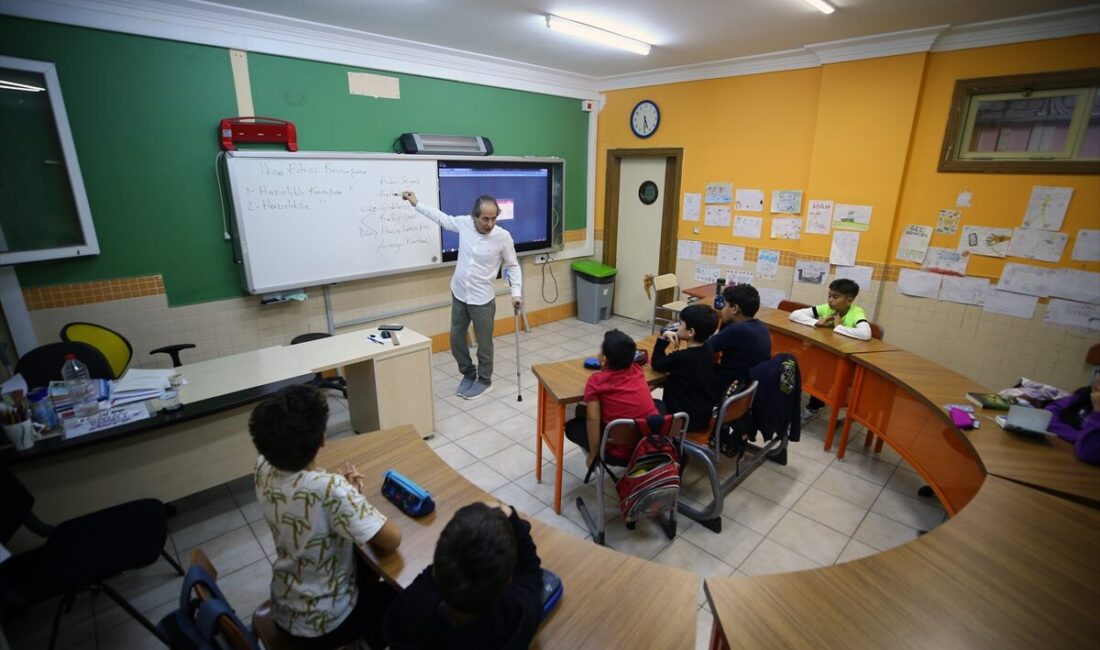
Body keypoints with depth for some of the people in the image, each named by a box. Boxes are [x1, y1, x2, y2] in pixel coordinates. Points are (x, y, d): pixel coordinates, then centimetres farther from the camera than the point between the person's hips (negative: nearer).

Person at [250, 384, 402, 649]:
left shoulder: (263, 469, -15)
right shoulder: (329, 489, -37)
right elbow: (392, 540, -30)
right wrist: (351, 495, -16)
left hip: (283, 610, 6)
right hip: (324, 625, -6)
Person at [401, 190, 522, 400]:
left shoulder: (503, 237, -16)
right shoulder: (464, 224, -7)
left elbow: (513, 266, -5)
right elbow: (442, 218, 12)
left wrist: (516, 292, -14)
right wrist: (416, 204, 17)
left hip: (482, 299, -4)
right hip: (458, 294, 5)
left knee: (484, 343, 7)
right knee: (456, 338, 14)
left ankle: (484, 380, 28)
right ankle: (468, 374, 36)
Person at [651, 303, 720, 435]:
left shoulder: (681, 357, -27)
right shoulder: (707, 349, -4)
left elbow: (656, 364, -8)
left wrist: (663, 338, -8)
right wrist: (672, 334, -1)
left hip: (686, 419, -8)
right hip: (703, 414, 8)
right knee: (658, 403, 28)